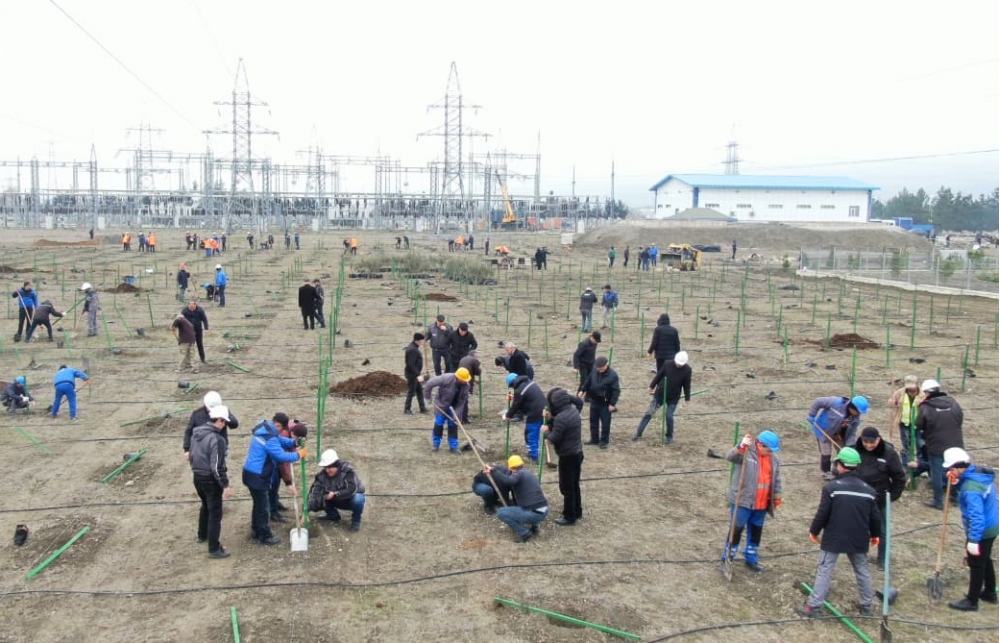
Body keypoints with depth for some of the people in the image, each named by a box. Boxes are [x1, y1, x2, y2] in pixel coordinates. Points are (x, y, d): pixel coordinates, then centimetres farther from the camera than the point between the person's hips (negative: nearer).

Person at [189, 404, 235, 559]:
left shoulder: (196, 433, 2)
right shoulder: (216, 439, -25)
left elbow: (192, 455, 14)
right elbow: (217, 466, -25)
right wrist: (225, 485, -19)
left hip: (197, 476, 8)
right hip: (210, 479, -8)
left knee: (206, 506, 29)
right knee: (215, 513, 1)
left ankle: (202, 535, 46)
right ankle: (214, 549, 5)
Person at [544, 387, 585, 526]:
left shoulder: (561, 418, -25)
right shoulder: (574, 411, 3)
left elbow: (554, 439, -20)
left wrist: (545, 431, -2)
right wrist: (550, 420, 4)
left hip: (567, 456, -9)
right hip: (577, 453, 9)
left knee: (566, 488, 4)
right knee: (574, 485, 21)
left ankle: (569, 517, 14)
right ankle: (577, 512, 33)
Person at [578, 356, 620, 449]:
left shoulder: (612, 375, -22)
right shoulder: (594, 370, -5)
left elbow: (616, 390, -19)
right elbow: (588, 381, 12)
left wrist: (612, 404, -19)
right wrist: (582, 390, 7)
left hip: (605, 403, -6)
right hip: (594, 401, 6)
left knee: (605, 423, 4)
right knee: (593, 421, 16)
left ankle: (604, 441, 19)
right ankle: (594, 439, 31)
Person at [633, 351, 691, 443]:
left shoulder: (687, 370, -12)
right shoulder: (668, 364, -13)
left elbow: (687, 385, -2)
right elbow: (659, 376, -1)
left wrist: (687, 397, 1)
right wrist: (652, 386, 6)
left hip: (673, 398, -1)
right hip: (660, 394, 1)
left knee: (669, 416, -4)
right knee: (649, 413, 3)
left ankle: (670, 436, 20)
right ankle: (638, 434, 11)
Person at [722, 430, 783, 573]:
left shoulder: (774, 459, 4)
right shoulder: (747, 453, -14)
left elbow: (776, 479, 13)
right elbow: (730, 457, -33)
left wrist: (777, 498, 13)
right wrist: (741, 446, -51)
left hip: (762, 504, 6)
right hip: (742, 501, -6)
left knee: (756, 532, 18)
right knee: (736, 530, 2)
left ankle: (751, 559, 35)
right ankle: (727, 560, 15)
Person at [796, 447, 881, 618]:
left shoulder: (832, 487, -13)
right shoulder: (868, 490, 3)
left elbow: (822, 514, -12)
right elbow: (875, 516, 9)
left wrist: (814, 531, 2)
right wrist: (874, 534, 26)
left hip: (834, 538, -4)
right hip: (859, 539, 4)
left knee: (824, 571, 0)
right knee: (862, 571, 19)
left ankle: (813, 606, -1)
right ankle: (866, 606, 29)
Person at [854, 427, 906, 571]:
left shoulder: (889, 453, -16)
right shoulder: (855, 450, -10)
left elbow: (899, 478, -6)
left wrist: (892, 496, -7)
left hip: (880, 499, -2)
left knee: (881, 530, 11)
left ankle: (882, 559, 26)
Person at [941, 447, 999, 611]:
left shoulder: (971, 489, -32)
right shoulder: (981, 473, -3)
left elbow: (976, 516, -32)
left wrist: (973, 540, -28)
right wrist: (957, 483, -2)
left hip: (981, 531, -9)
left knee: (976, 565, 5)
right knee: (985, 560, 25)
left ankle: (972, 601, 18)